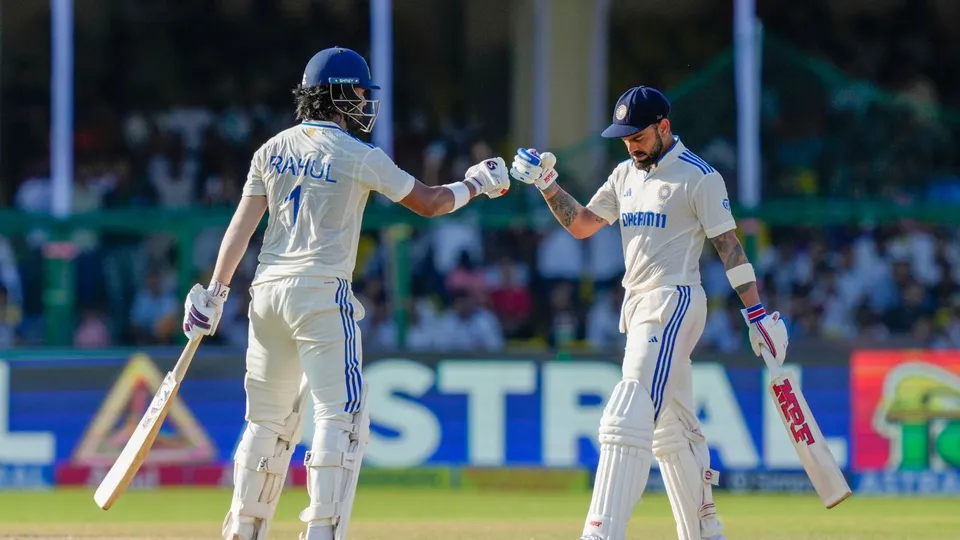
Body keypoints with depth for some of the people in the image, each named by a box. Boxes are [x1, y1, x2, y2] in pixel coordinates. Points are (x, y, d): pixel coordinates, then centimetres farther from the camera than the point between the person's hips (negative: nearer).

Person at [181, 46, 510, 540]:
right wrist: (476, 184, 18)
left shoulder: (273, 150, 10)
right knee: (341, 414, -6)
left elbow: (242, 224, 7)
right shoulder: (358, 157, -5)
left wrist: (215, 292, 7)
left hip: (267, 292, 6)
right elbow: (428, 203, 2)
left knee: (269, 417, 14)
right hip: (321, 295, -6)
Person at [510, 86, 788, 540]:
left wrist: (757, 314, -13)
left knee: (628, 418, -18)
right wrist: (547, 184, 2)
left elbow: (729, 246, -9)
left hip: (674, 302, -9)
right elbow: (582, 224, 17)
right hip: (639, 307, 9)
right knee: (673, 429, 13)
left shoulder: (698, 177, -7)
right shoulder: (626, 175, 15)